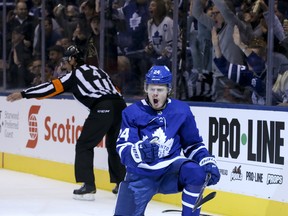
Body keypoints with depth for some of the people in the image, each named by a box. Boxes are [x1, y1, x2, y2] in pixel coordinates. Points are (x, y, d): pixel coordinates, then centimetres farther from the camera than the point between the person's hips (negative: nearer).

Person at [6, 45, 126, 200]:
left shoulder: (76, 74, 9)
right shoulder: (97, 70, 29)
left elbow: (53, 88, 4)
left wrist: (24, 94, 5)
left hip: (102, 109, -7)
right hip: (120, 106, 7)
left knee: (84, 145, 4)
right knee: (114, 145, 23)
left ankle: (88, 187, -3)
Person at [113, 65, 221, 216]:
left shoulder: (181, 111, 0)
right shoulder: (132, 113, -6)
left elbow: (193, 144, 9)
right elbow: (123, 148, -14)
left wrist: (208, 162, -8)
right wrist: (140, 150, -36)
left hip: (170, 170, 0)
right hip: (141, 175, 0)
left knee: (195, 172, -30)